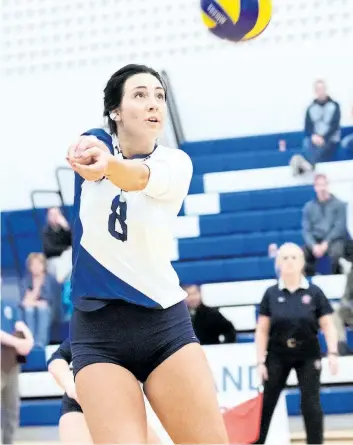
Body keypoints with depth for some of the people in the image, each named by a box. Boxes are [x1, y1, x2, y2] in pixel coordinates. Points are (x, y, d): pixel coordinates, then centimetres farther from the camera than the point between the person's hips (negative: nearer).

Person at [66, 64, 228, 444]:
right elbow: (86, 149, -20)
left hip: (166, 323, 0)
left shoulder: (175, 163, -5)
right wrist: (89, 156, -43)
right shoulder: (96, 144, 3)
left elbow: (142, 177, -27)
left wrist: (109, 164, -49)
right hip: (97, 330, 0)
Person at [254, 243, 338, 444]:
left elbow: (328, 325, -5)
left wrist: (333, 353, -17)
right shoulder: (271, 294, -3)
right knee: (265, 405, 4)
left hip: (308, 356, -1)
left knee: (311, 404, -5)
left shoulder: (314, 292, -5)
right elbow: (262, 330, 0)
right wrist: (261, 361, -5)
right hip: (277, 356, 1)